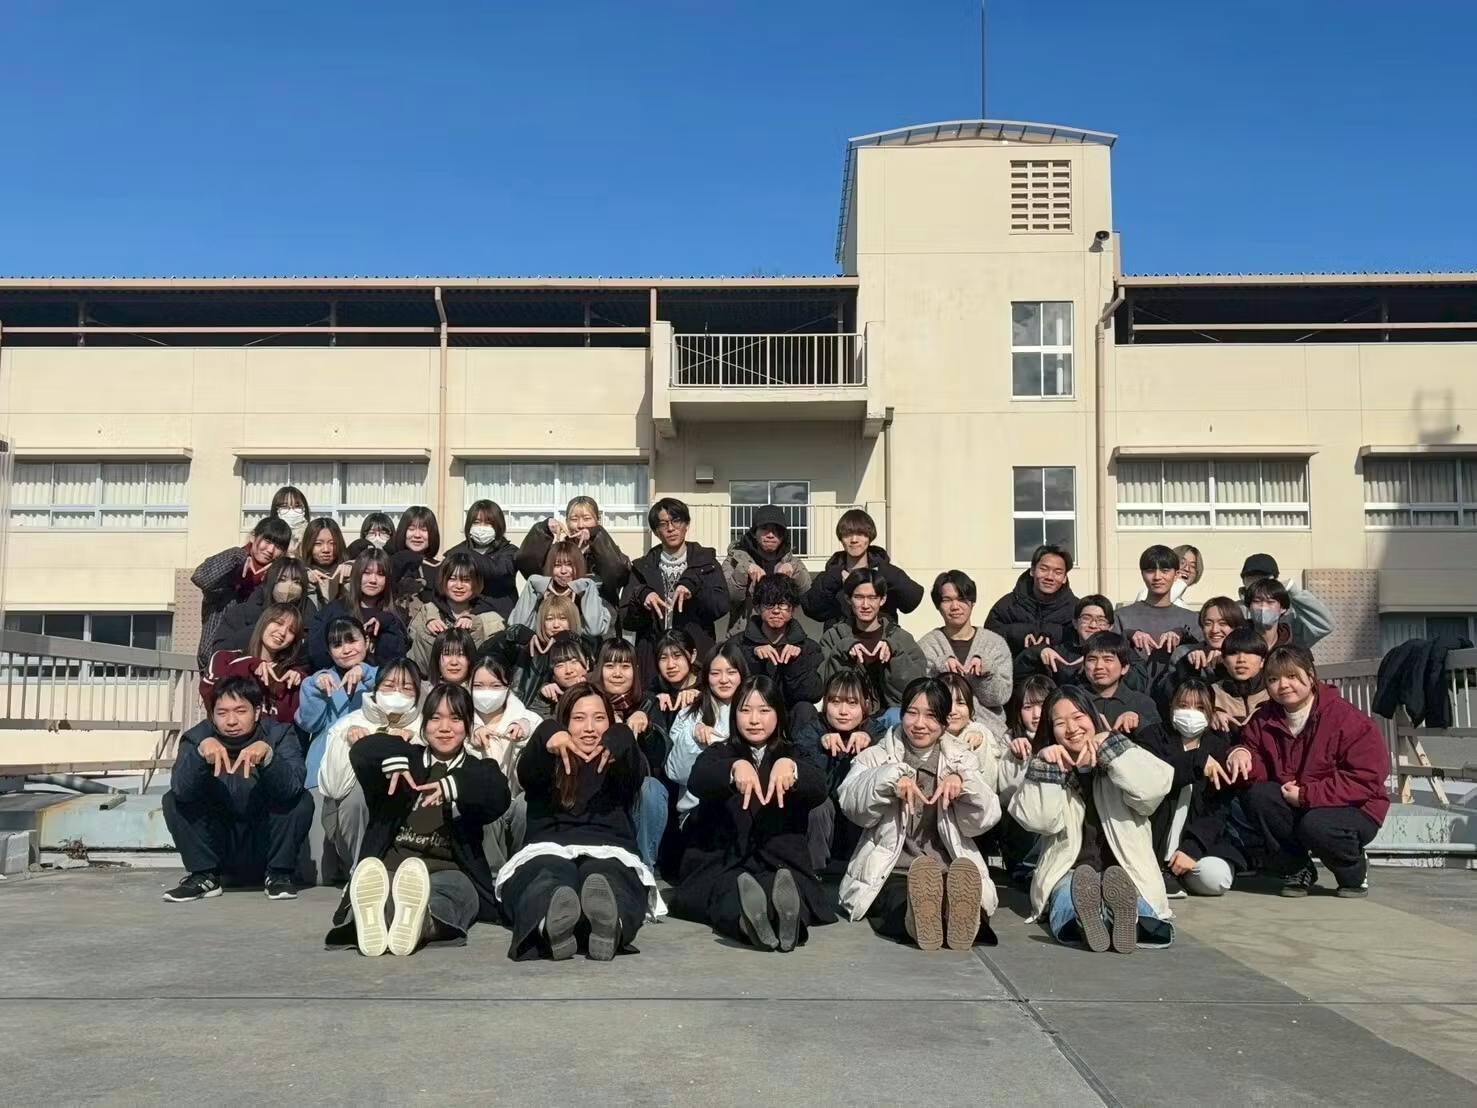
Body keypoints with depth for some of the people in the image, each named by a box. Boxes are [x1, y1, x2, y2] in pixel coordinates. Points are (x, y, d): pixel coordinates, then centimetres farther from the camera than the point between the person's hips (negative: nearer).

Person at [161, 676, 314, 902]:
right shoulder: (199, 736, -8)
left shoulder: (279, 735, -11)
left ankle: (278, 874, -7)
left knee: (302, 800, -24)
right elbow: (181, 789, -25)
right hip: (218, 847, 1)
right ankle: (204, 876, -4)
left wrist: (268, 754, -46)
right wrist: (200, 751, -43)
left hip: (266, 845, -1)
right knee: (173, 800, -16)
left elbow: (292, 788, -29)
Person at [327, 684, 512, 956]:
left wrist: (456, 786, -28)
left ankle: (417, 921, -70)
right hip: (390, 868, 1)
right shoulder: (407, 760, 21)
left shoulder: (479, 770, 16)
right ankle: (369, 917, -69)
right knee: (370, 884, -35)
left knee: (451, 889, -38)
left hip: (448, 872, -1)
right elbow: (360, 752, 1)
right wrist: (392, 758, -21)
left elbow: (499, 798, -9)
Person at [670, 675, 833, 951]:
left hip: (781, 863, 1)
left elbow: (819, 792, -9)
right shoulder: (719, 753, 12)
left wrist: (790, 766, -32)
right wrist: (735, 767, -35)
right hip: (719, 861, -1)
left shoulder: (792, 755, 13)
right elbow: (696, 782, -13)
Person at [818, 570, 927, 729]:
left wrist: (893, 649, -15)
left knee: (897, 716, -33)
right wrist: (843, 650, -15)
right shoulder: (833, 637, 11)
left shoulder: (901, 638, 10)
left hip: (887, 713, 0)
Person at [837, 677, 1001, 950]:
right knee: (899, 906, -37)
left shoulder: (962, 759, 17)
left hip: (950, 869, 1)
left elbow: (984, 820, 3)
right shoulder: (877, 756, 14)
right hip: (890, 872, -1)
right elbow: (852, 804, -6)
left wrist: (962, 780, -16)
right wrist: (890, 778, -23)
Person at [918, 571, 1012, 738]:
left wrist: (986, 669, -14)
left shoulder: (995, 643, 10)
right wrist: (940, 668, -16)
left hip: (989, 729, 1)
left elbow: (1000, 697, 4)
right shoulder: (926, 646, 9)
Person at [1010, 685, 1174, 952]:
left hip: (1126, 869, 0)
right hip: (1069, 872, 0)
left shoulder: (1123, 759, 11)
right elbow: (1038, 820, -5)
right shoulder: (1051, 766, 15)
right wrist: (1044, 766, -15)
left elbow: (1153, 789, -14)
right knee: (1068, 903, -37)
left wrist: (1109, 743, -14)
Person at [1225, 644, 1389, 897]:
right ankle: (1299, 871, -2)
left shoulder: (1346, 717, -16)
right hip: (1290, 805, 5)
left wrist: (1306, 795, -25)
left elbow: (1367, 779, -21)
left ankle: (1355, 872, 1)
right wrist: (1241, 753, -26)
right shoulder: (1264, 720, 0)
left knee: (1315, 826, -36)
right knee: (1255, 795, -24)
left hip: (1354, 808, -5)